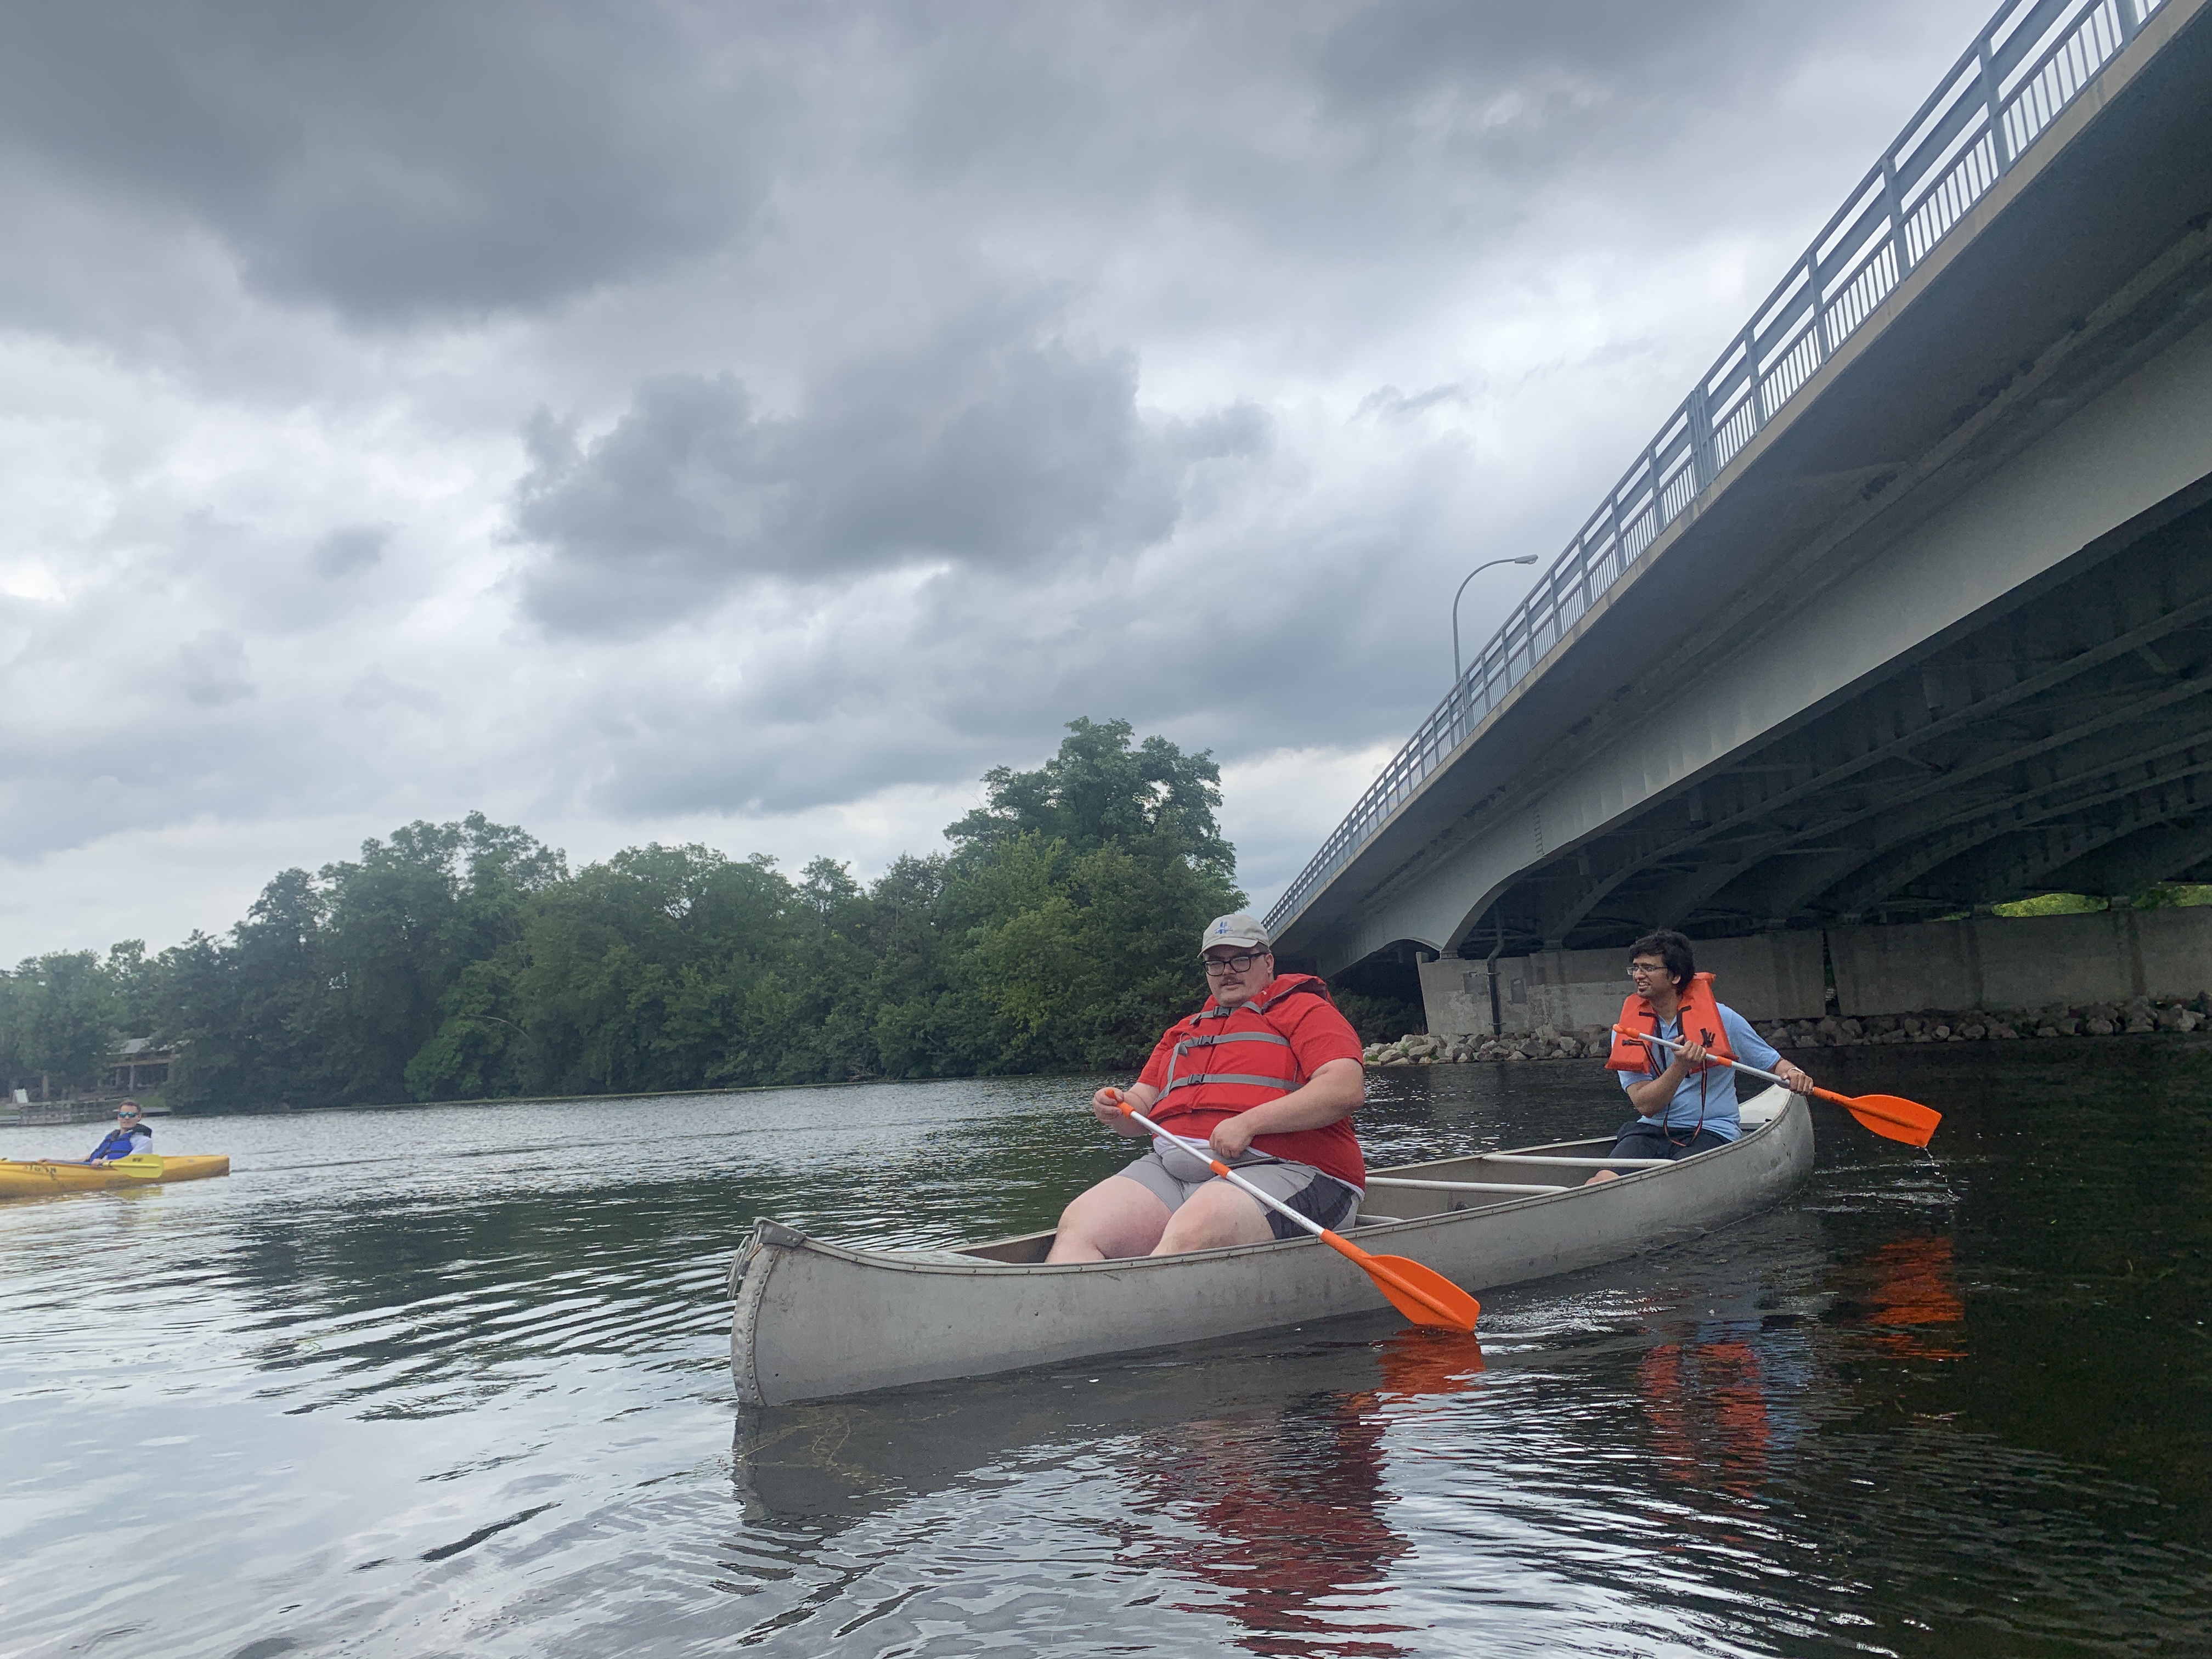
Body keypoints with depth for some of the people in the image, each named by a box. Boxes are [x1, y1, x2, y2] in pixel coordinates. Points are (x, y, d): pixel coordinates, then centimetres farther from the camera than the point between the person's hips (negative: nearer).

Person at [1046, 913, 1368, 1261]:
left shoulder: (1306, 1011, 7)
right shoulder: (1184, 1032, 28)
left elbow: (1348, 1090, -10)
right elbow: (1141, 1105, 24)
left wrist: (1248, 1123, -17)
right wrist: (1116, 1110, -3)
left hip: (1281, 1170, -6)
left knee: (1191, 1233, -38)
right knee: (1078, 1223, -20)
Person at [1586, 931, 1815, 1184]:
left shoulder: (1721, 1018, -1)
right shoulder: (1626, 1030, 2)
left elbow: (1773, 1063, 9)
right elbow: (1646, 1106, -8)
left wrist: (1792, 1073, -15)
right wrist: (1681, 1066, -23)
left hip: (1711, 1134, -1)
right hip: (1650, 1132, 1)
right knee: (1605, 1182, -27)